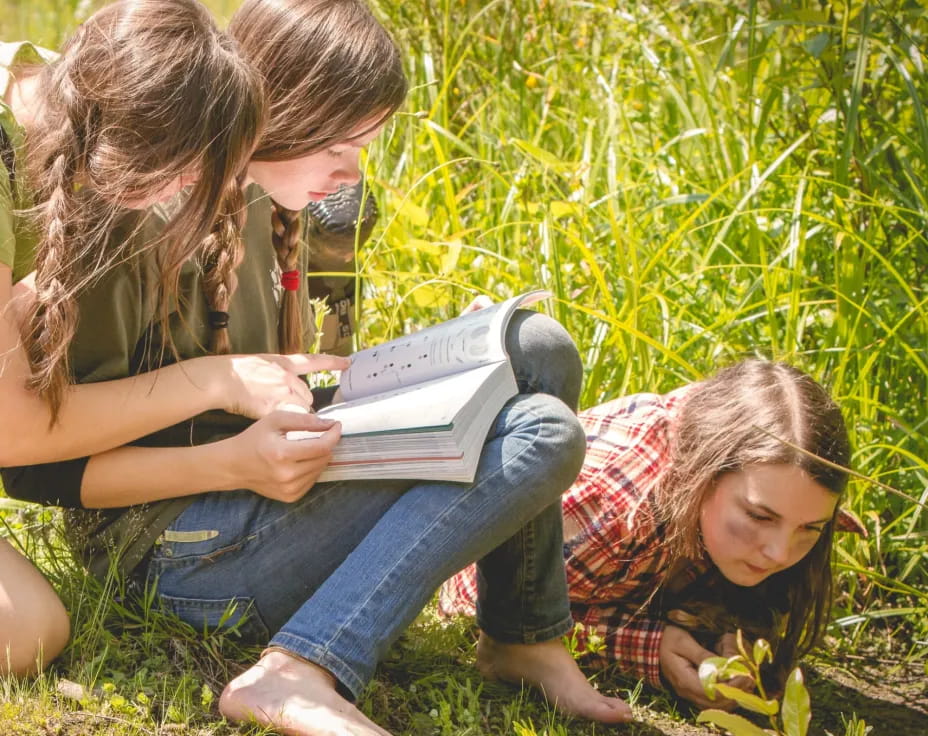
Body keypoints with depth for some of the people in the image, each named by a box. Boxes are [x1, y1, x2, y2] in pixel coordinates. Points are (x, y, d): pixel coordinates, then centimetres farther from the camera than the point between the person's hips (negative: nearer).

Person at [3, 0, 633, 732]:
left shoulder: (266, 208, 10)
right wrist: (232, 464, -29)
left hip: (258, 498, 9)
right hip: (176, 547, -9)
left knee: (536, 347, 2)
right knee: (542, 434, -20)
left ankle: (528, 639, -2)